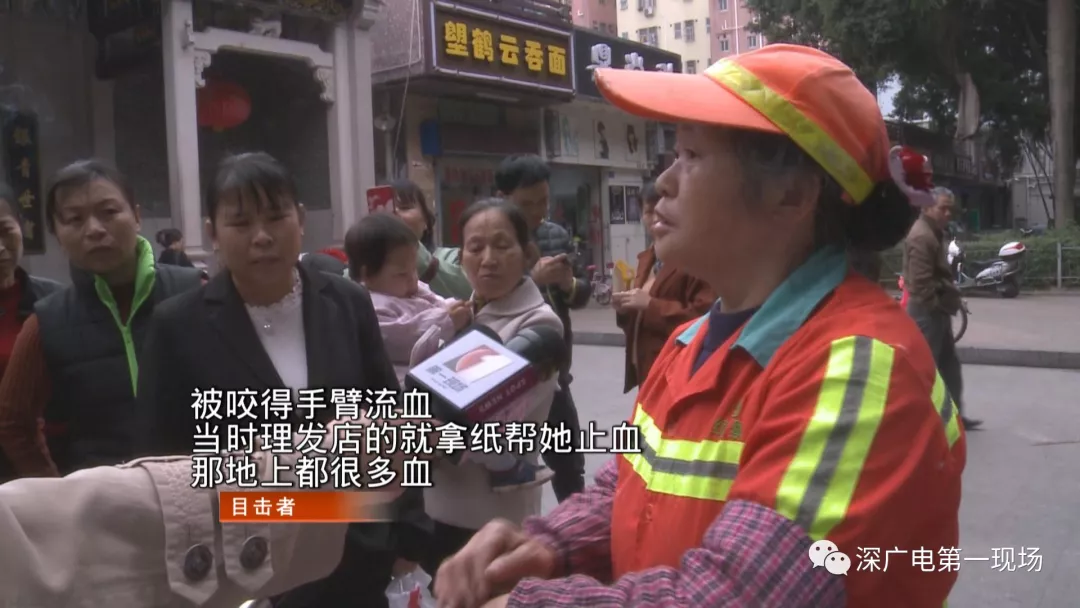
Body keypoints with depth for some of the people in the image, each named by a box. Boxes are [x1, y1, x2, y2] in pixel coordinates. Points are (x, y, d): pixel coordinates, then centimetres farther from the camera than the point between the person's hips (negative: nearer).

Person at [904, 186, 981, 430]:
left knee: (949, 365, 16)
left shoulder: (935, 233, 16)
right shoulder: (921, 237, -20)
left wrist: (946, 303, 14)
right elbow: (921, 283, -25)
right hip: (927, 310, -11)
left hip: (937, 309, 11)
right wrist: (938, 306, -18)